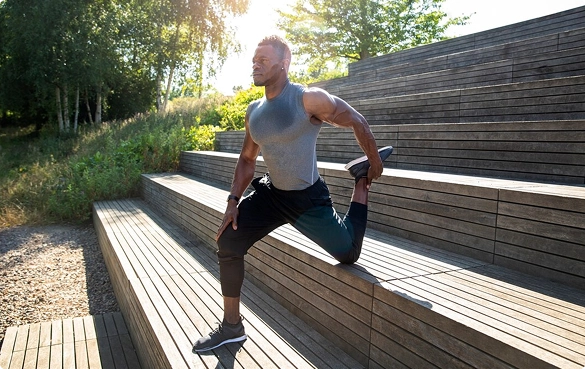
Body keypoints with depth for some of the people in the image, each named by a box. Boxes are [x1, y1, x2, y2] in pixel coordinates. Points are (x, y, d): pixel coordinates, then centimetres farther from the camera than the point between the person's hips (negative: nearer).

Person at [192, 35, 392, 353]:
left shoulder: (309, 99, -19)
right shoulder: (253, 112, 2)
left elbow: (356, 121, -8)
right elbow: (247, 159, 11)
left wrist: (374, 161, 1)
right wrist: (233, 201, 2)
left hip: (309, 199, -5)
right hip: (271, 193, 5)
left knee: (348, 254, 7)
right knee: (228, 243, -6)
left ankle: (361, 180, 28)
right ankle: (232, 327, 10)